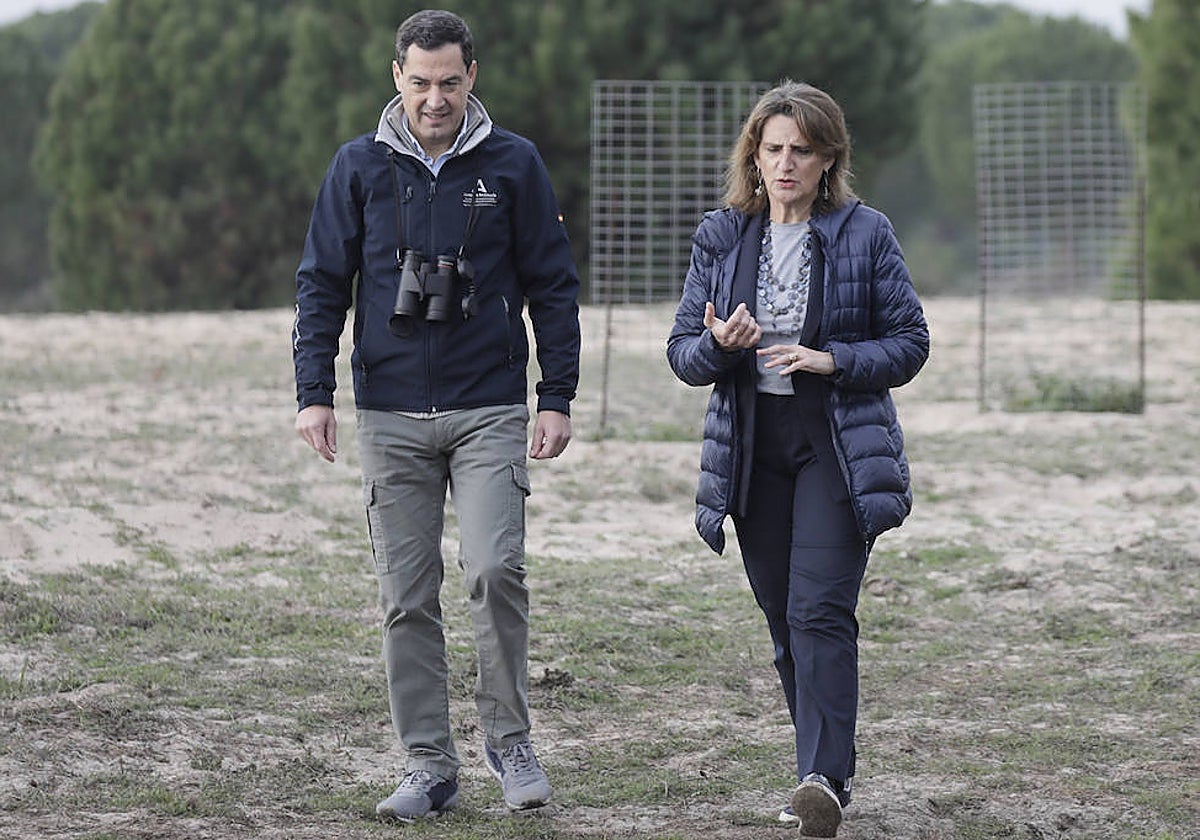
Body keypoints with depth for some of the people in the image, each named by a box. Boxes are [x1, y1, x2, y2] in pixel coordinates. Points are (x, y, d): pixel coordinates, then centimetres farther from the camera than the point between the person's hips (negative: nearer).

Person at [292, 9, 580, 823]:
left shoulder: (513, 164, 2)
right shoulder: (360, 167, 5)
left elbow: (553, 286, 6)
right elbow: (323, 283, 8)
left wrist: (557, 398, 1)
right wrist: (315, 393, -1)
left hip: (490, 411, -2)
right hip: (392, 415, 2)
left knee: (495, 568, -16)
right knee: (407, 599, 3)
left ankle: (509, 736, 2)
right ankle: (428, 766, 11)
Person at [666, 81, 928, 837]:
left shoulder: (865, 234, -1)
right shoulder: (722, 237, 7)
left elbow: (910, 343, 0)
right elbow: (682, 351, 7)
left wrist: (833, 359, -16)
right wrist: (718, 346, -16)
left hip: (839, 448, -4)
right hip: (752, 449, 4)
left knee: (820, 611, -16)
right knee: (784, 620, 8)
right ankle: (826, 772, 19)